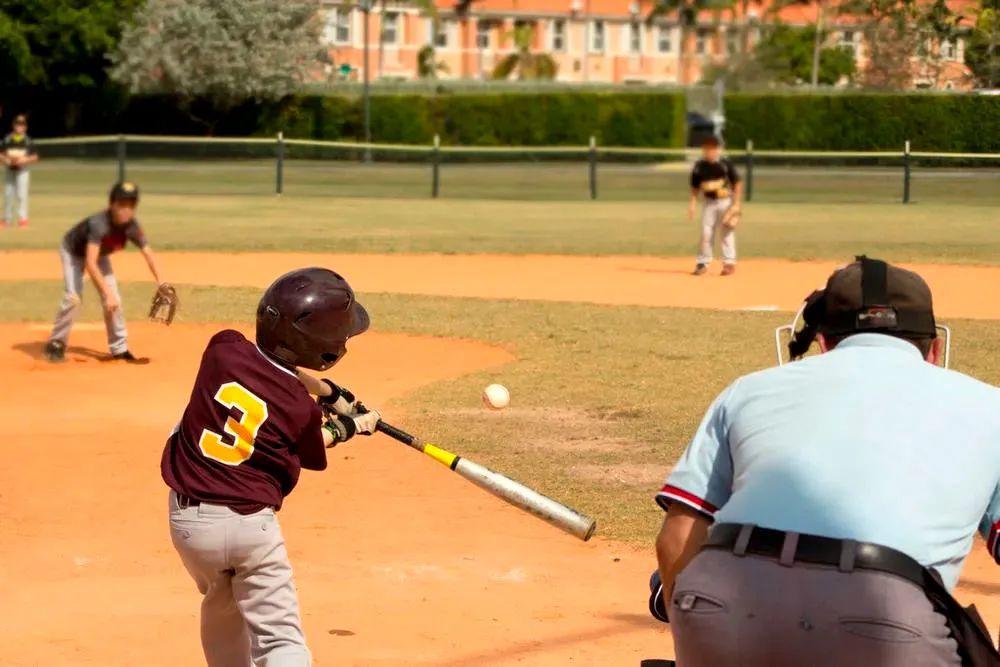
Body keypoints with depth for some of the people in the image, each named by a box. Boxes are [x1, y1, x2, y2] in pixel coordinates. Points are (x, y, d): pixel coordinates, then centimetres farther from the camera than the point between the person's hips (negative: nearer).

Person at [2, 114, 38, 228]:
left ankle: (23, 218, -7)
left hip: (22, 170, -3)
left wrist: (24, 160, -15)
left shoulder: (28, 141, -2)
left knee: (22, 194, -9)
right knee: (8, 194, 6)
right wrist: (6, 160, -12)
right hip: (9, 170, 3)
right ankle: (7, 219, 14)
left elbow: (35, 157, 1)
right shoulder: (7, 139, 3)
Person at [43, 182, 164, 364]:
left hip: (100, 255, 5)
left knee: (113, 300, -2)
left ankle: (119, 349, 11)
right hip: (73, 251, -5)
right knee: (73, 297, -20)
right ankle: (56, 343, -4)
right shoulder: (98, 224, -42)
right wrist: (107, 293, -53)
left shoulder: (132, 227, -26)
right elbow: (90, 263, -48)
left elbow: (148, 255, -17)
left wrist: (161, 285, -29)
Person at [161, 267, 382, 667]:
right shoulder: (301, 408, -13)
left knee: (222, 607, 29)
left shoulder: (223, 349, -8)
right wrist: (344, 429, 26)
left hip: (188, 518, 4)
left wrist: (330, 394, 20)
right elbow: (309, 456, 8)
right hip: (251, 524, -4)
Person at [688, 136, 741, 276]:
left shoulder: (725, 164, -9)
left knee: (726, 233, 0)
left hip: (725, 201, -3)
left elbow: (738, 183, -5)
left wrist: (736, 204, -10)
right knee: (706, 233, 2)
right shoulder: (699, 166, 0)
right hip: (709, 202, 3)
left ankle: (729, 263, 6)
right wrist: (693, 204, 2)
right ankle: (703, 263, 9)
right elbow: (695, 187, 9)